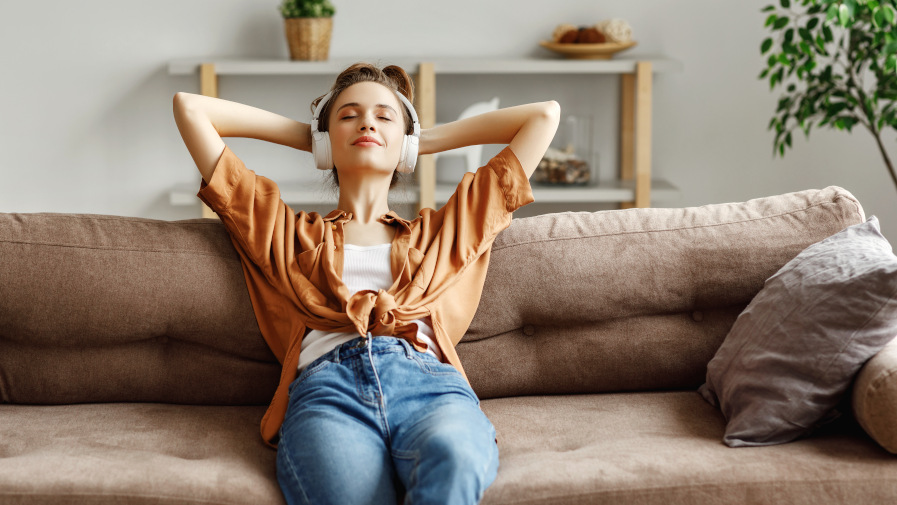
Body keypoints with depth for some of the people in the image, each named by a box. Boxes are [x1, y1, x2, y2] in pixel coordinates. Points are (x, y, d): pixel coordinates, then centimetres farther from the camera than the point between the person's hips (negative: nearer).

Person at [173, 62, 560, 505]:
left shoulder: (442, 232, 34)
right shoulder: (290, 233, 32)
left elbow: (545, 115, 40)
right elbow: (189, 107, 35)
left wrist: (430, 139, 43)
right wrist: (302, 135, 41)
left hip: (430, 383, 1)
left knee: (453, 458, -39)